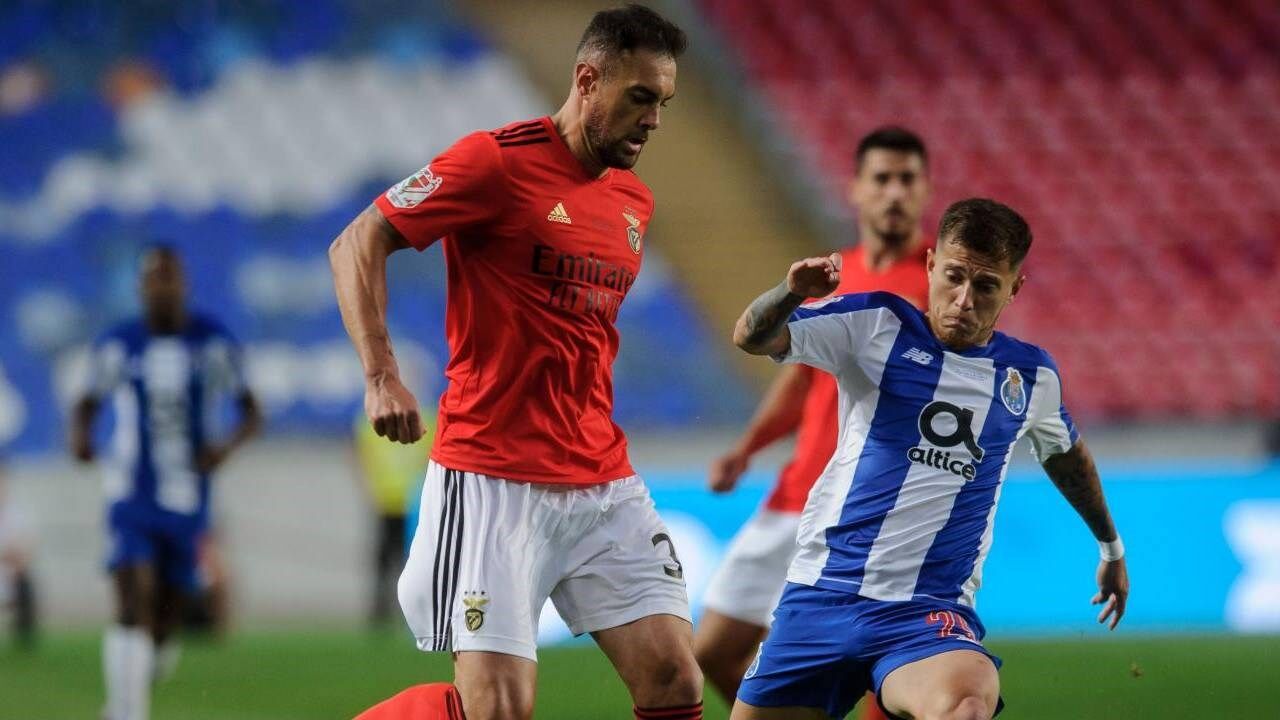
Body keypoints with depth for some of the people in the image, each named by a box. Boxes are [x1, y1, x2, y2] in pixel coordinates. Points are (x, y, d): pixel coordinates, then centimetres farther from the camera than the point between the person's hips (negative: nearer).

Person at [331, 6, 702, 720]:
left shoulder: (635, 200, 14)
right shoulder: (498, 161, -8)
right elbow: (357, 244, -8)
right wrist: (382, 375, -19)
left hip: (606, 486, 7)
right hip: (493, 481, -7)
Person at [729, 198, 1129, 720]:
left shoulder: (1032, 375, 10)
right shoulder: (875, 325, 1)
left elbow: (1065, 453, 31)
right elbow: (752, 338, -10)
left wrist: (1110, 546, 42)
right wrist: (793, 291, -32)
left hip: (930, 614, -1)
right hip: (823, 593, 1)